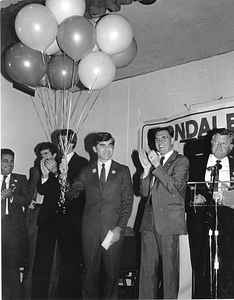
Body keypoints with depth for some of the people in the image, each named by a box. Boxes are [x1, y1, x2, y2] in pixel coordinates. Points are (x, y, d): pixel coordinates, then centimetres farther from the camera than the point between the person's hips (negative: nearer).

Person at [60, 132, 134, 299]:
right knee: (90, 271, 6)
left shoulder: (123, 171, 6)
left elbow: (128, 201, 2)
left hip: (114, 228, -1)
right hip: (91, 228, 1)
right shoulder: (86, 172, 11)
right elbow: (71, 194, 7)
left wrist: (120, 227, -8)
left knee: (112, 271, 4)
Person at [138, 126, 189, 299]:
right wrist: (147, 168, 1)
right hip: (150, 221, 5)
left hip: (169, 221, -5)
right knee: (147, 267, 6)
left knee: (170, 267, -2)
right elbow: (144, 192, 13)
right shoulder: (154, 161, 19)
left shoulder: (181, 161, 2)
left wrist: (157, 166, -14)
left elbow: (175, 186, -12)